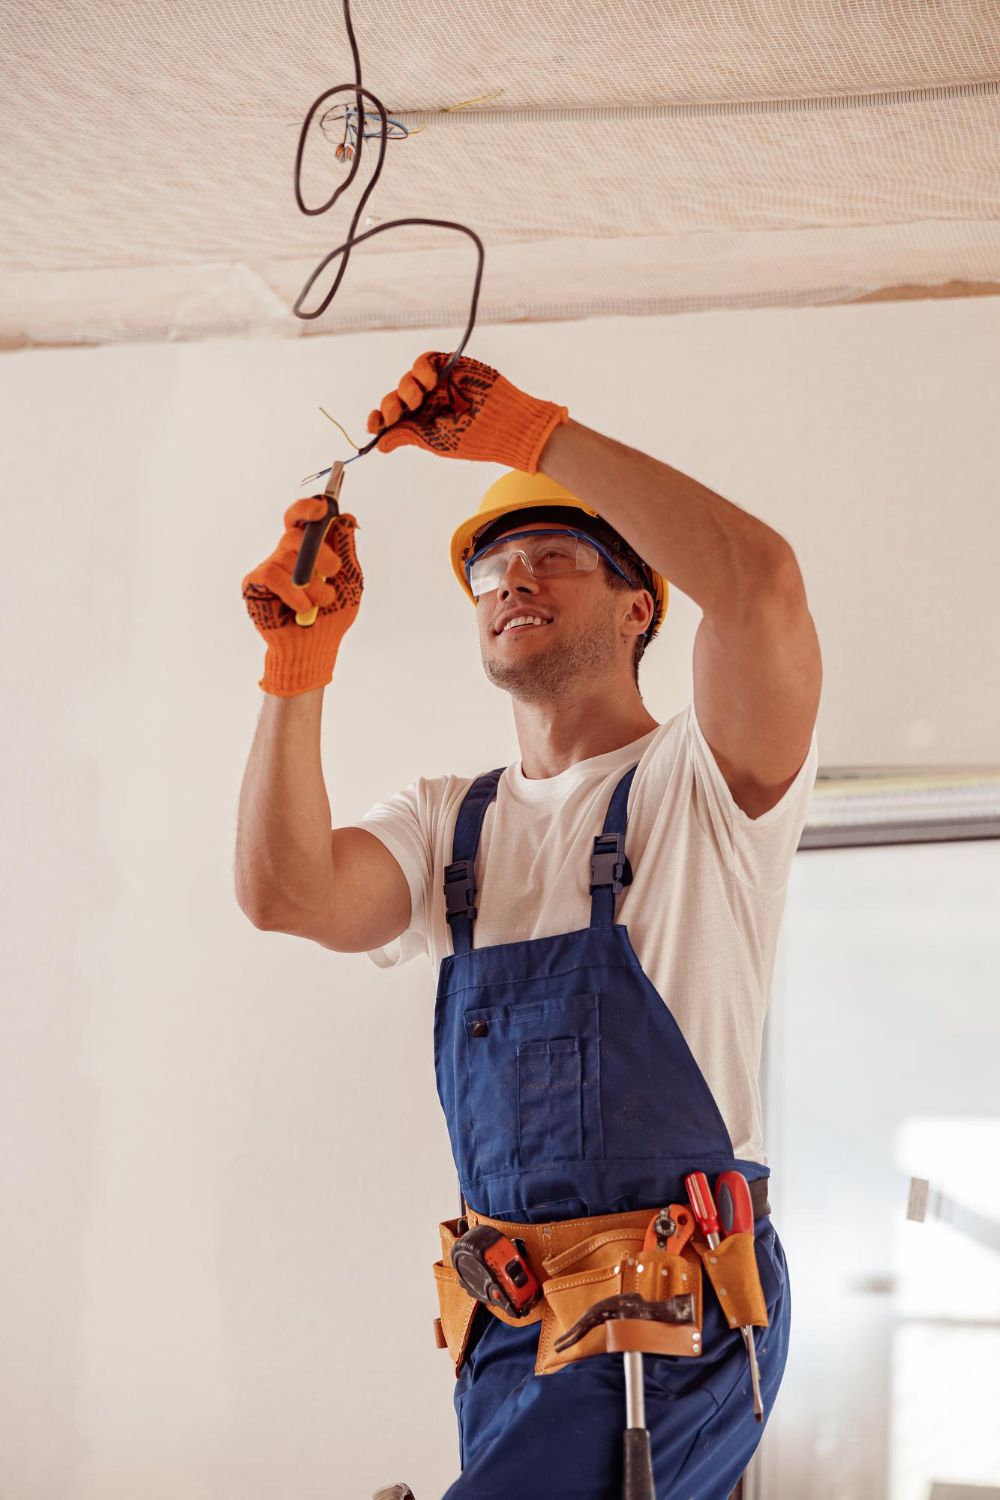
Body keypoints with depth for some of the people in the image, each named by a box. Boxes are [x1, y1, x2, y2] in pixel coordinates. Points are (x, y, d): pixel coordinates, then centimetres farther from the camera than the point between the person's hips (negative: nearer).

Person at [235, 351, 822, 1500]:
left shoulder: (700, 784, -1)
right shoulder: (447, 823, 16)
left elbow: (759, 578, -22)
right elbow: (286, 893, -4)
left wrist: (527, 429, -19)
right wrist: (300, 658, -12)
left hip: (672, 1324, -6)